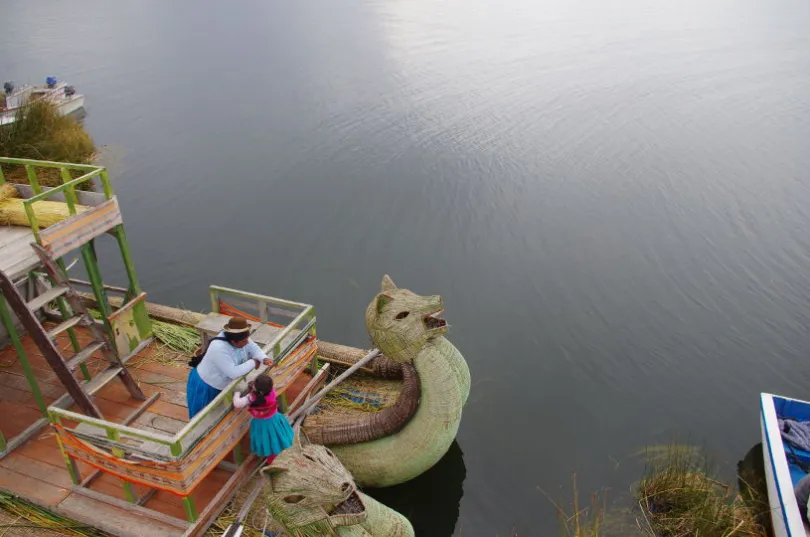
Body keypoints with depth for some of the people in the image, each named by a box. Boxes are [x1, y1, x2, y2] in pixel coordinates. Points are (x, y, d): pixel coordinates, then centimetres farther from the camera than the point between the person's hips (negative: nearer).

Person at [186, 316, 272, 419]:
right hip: (205, 388, -7)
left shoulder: (240, 337, -19)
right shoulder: (219, 349, -41)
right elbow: (234, 373, -41)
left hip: (220, 385, 7)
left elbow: (254, 349, -7)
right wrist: (252, 363, -28)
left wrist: (264, 359, -28)